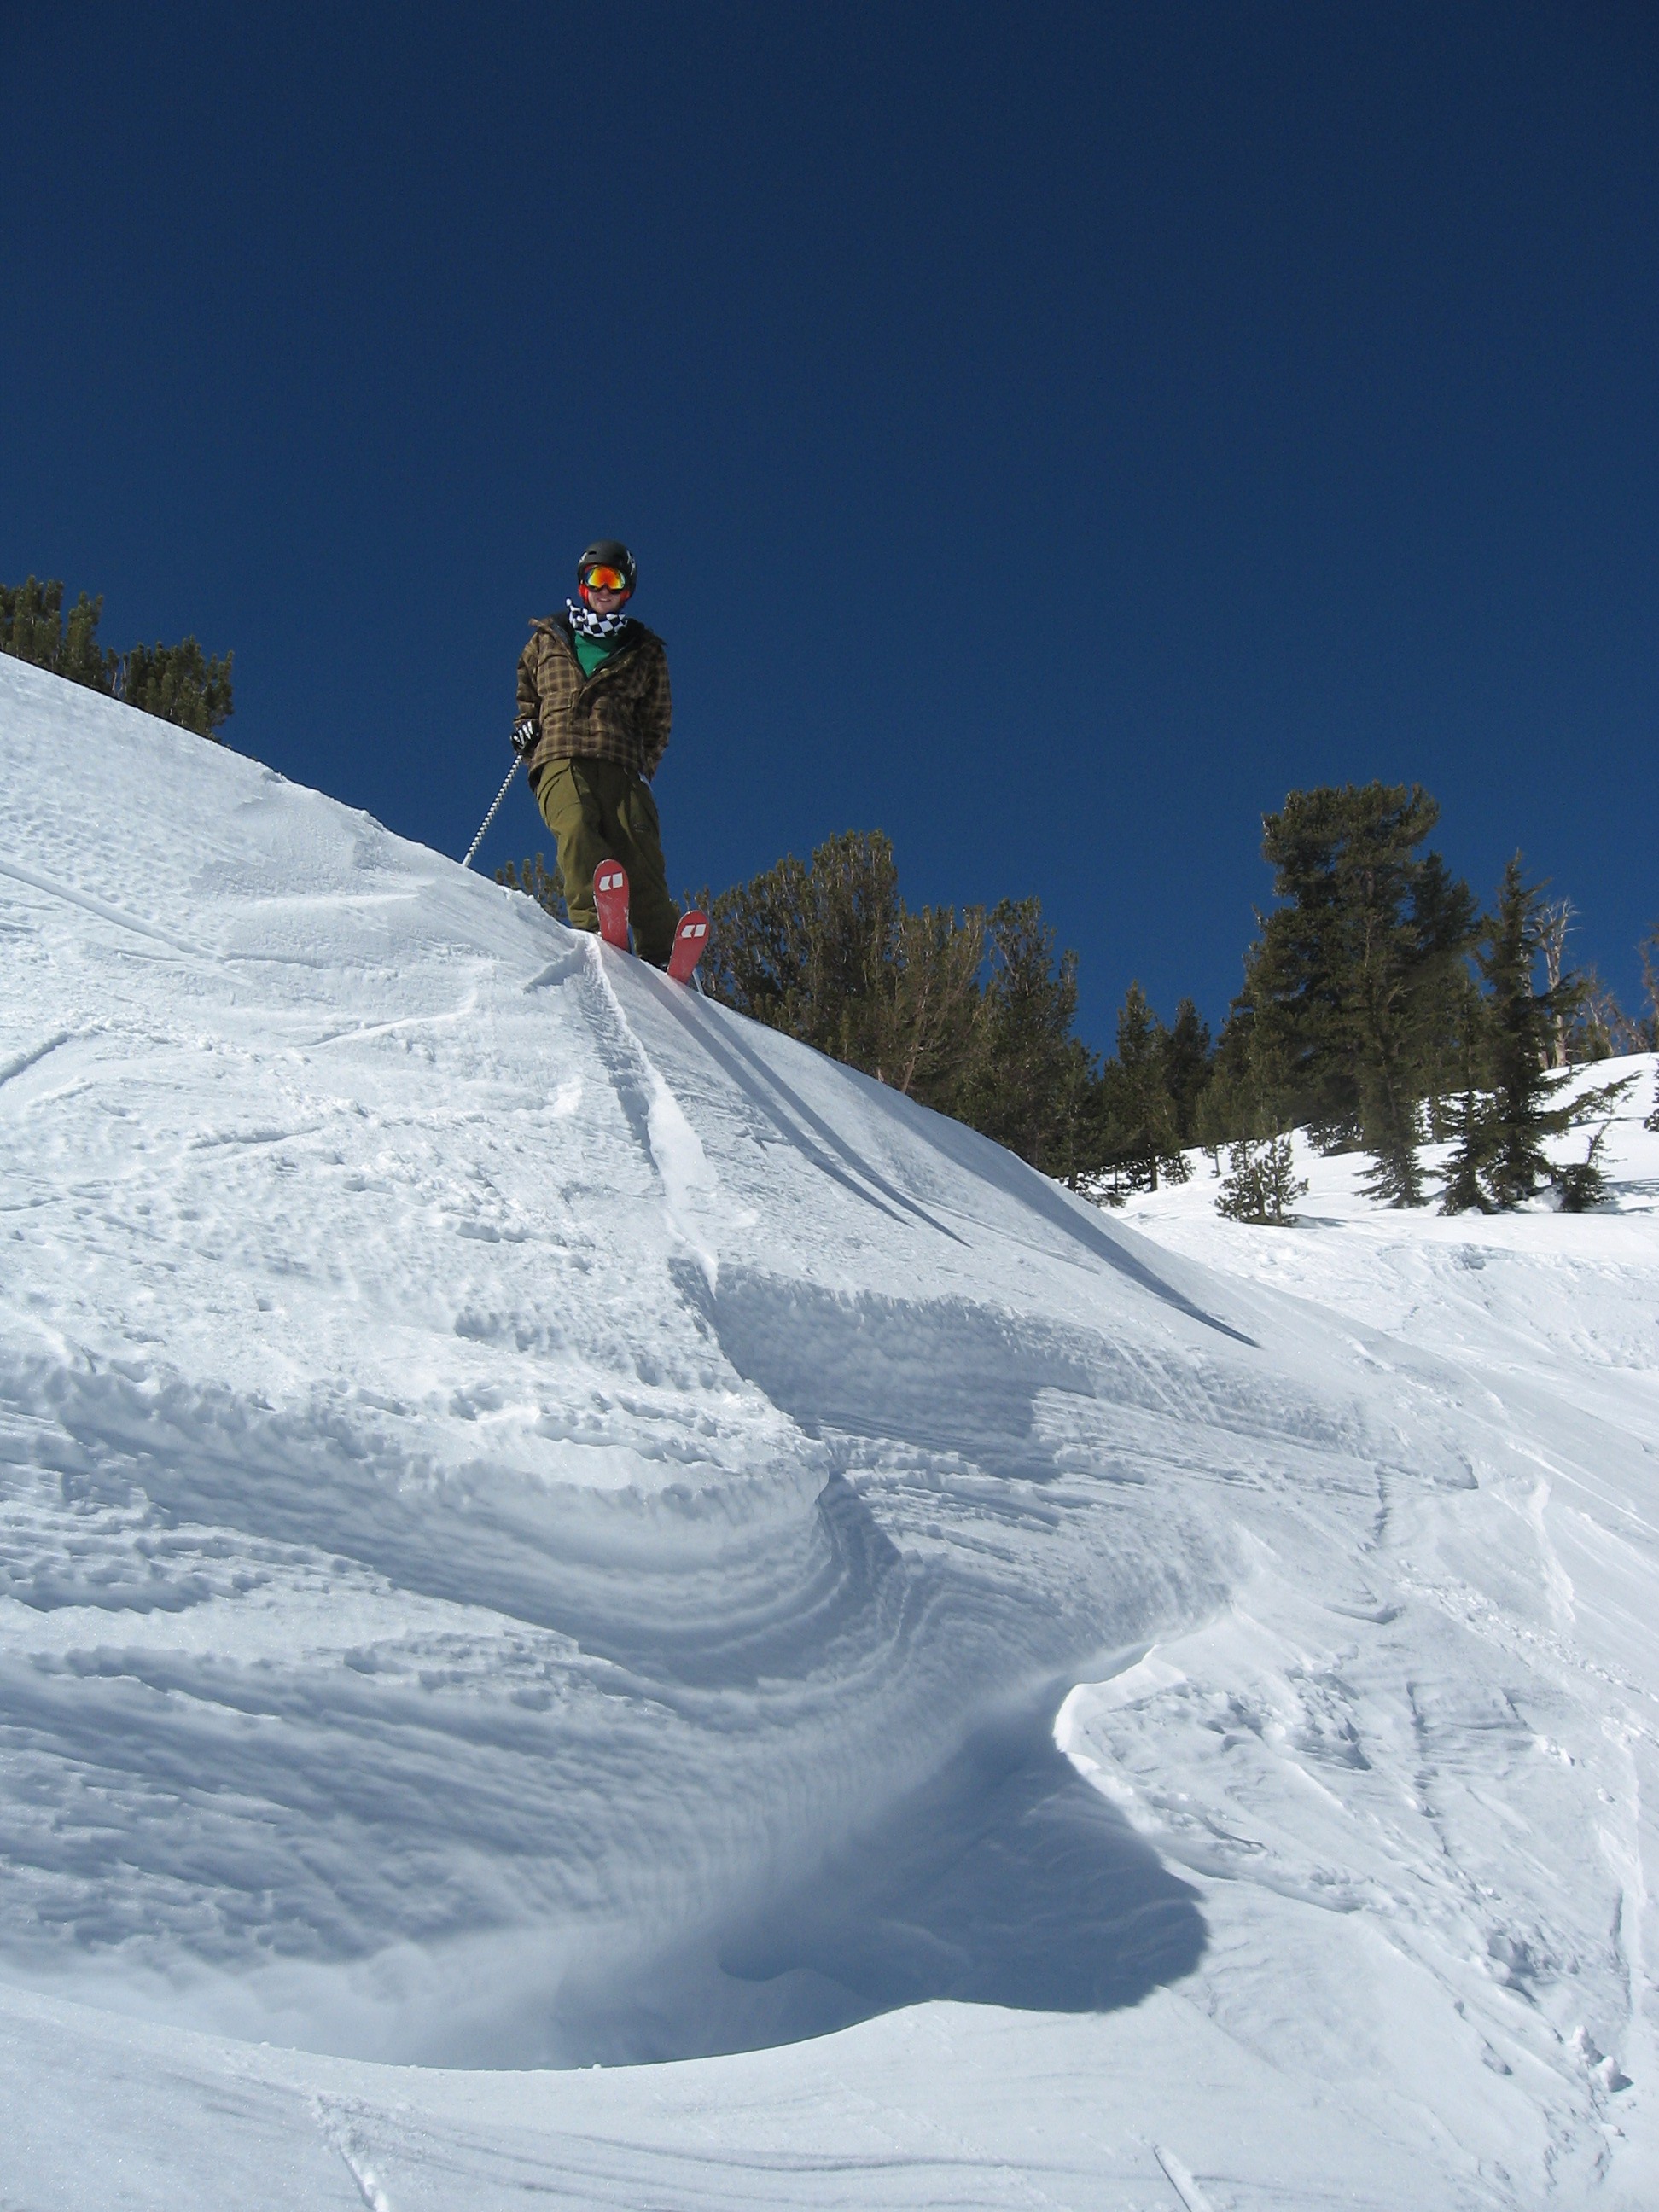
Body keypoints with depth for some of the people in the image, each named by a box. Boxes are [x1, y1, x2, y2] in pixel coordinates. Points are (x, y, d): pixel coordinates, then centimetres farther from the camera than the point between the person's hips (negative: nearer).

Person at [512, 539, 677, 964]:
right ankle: (592, 925, -41)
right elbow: (526, 693, 33)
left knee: (641, 851, -19)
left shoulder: (644, 652, 24)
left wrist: (644, 765, 6)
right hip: (560, 759, 0)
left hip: (620, 764, 0)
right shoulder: (548, 639, 25)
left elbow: (657, 721, 23)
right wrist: (525, 726, 11)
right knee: (576, 830, -30)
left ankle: (660, 957, -23)